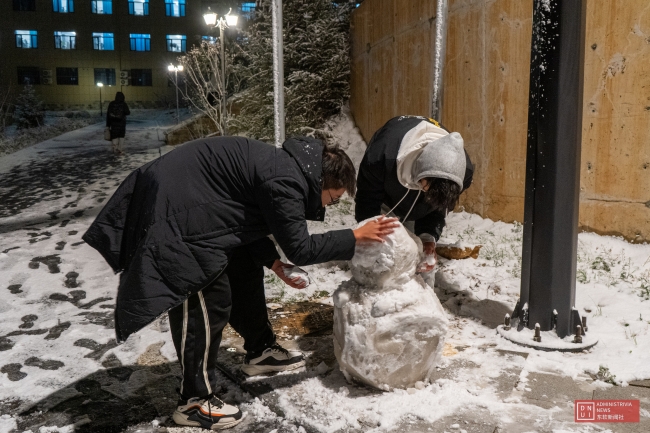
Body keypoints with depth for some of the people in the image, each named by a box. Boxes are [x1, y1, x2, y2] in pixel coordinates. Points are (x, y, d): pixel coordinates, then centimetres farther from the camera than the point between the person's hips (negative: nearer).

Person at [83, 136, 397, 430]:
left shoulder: (287, 167, 8)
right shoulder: (285, 181, -23)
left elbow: (248, 217, 14)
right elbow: (299, 248, -19)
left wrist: (272, 261, 7)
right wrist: (355, 237, -12)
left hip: (191, 201, 11)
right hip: (175, 208, -11)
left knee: (245, 272, 17)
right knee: (208, 302, -7)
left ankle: (260, 350, 34)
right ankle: (194, 401, 6)